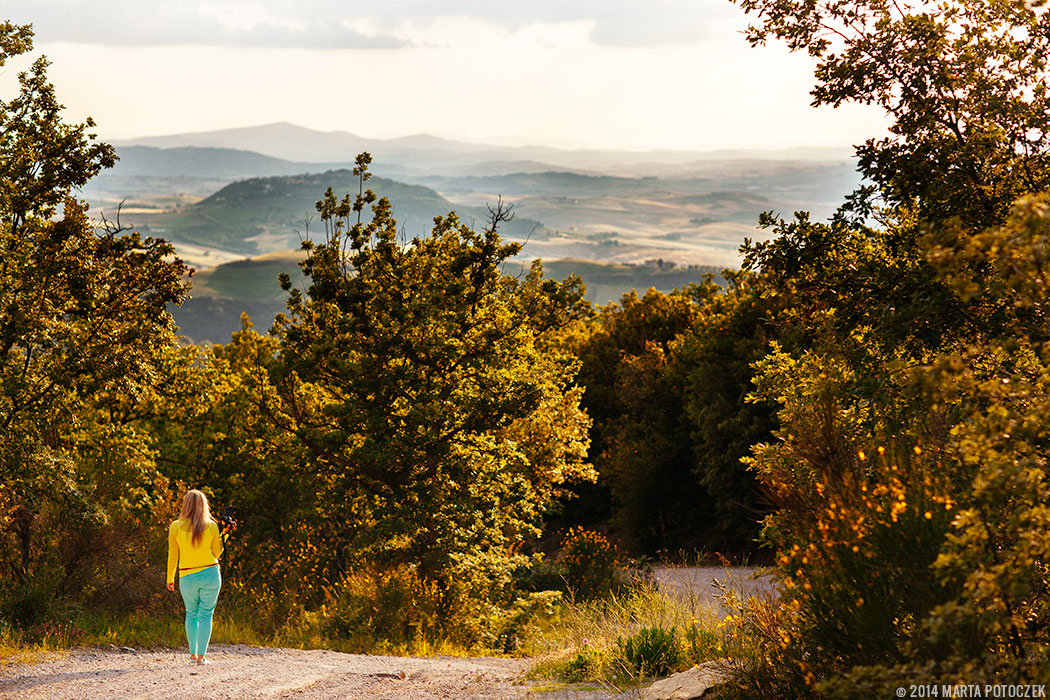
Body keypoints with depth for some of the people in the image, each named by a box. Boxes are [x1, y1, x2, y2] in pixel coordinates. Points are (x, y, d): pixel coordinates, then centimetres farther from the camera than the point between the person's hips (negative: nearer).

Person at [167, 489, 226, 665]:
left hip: (187, 577, 1)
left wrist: (170, 578, 11)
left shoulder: (176, 527, -5)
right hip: (210, 574, -1)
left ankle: (192, 654, 19)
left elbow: (173, 556, 0)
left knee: (191, 614, 19)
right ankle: (201, 656, -4)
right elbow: (217, 553, 4)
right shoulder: (211, 526, -5)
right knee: (205, 615, 3)